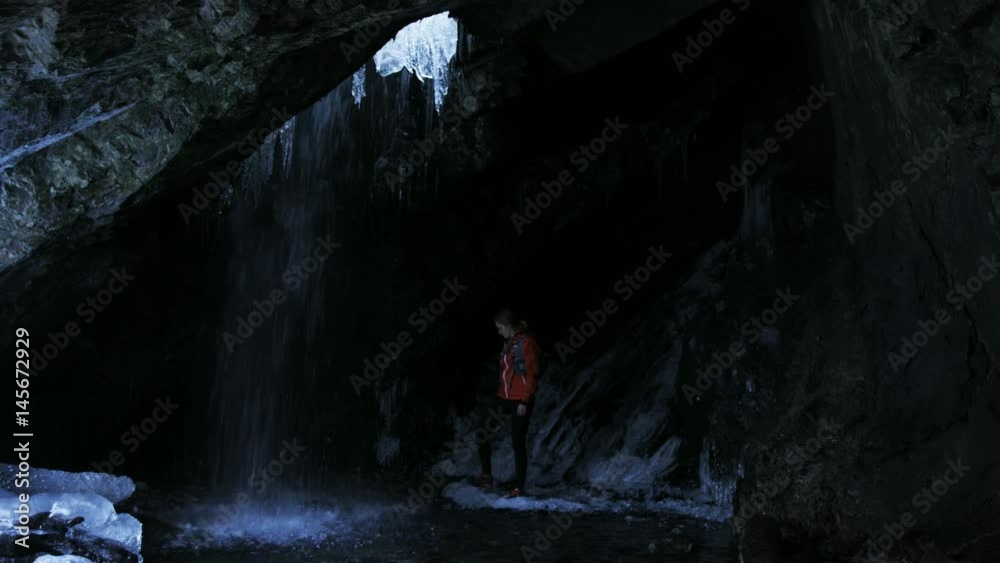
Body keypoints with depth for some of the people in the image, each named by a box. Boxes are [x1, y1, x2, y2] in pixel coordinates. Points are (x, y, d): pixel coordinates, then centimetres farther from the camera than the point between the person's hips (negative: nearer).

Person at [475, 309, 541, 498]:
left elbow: (531, 374, -14)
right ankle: (486, 475, 22)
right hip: (504, 398, 8)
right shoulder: (509, 343, 13)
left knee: (518, 443, -1)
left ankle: (519, 487, 9)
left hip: (520, 401, -8)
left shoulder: (526, 342, -12)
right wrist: (501, 398, 17)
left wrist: (524, 402, -17)